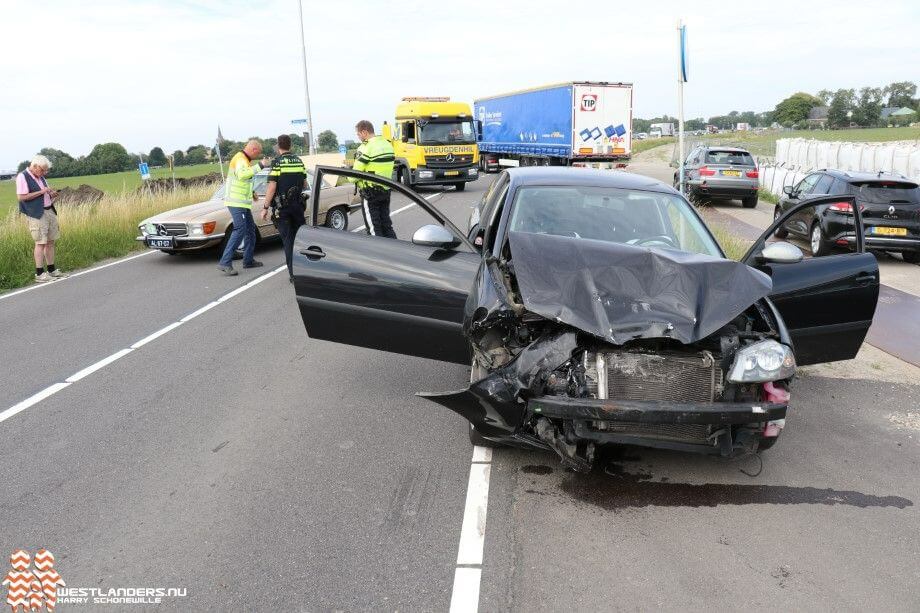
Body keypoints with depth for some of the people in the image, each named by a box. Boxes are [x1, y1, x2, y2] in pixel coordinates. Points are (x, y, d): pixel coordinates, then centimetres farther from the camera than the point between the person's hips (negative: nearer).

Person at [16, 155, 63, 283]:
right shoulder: (22, 177, -9)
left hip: (49, 211, 8)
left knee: (50, 241, 10)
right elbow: (21, 196, -17)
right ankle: (39, 274, -4)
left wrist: (51, 194, 4)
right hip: (37, 214, -8)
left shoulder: (40, 177, 16)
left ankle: (51, 270, 17)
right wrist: (41, 192, -17)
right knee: (40, 243, -8)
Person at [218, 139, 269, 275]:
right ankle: (225, 263, -18)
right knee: (239, 230, -16)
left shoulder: (244, 159, 18)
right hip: (236, 202, -11)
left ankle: (248, 260, 25)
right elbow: (242, 175, -35)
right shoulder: (240, 159, -14)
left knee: (250, 229, 17)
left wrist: (251, 193, 19)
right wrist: (260, 165, -31)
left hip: (242, 202, 11)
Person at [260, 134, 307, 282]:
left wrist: (265, 207, -9)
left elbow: (272, 187, -14)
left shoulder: (277, 162, -10)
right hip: (298, 205, 4)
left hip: (282, 207, -4)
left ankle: (294, 274, -1)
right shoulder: (299, 161, 6)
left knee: (288, 240, 0)